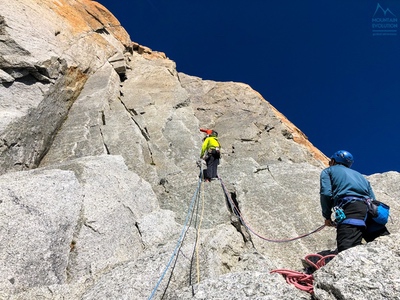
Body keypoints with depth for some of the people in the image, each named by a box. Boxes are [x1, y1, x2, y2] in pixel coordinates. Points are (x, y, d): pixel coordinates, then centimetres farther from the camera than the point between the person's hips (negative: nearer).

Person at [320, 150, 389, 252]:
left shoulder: (328, 171, 22)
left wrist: (327, 216, 12)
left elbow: (326, 193, 3)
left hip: (350, 208, -6)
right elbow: (373, 199, 27)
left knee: (347, 252, -25)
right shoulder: (358, 174, 39)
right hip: (371, 210, 7)